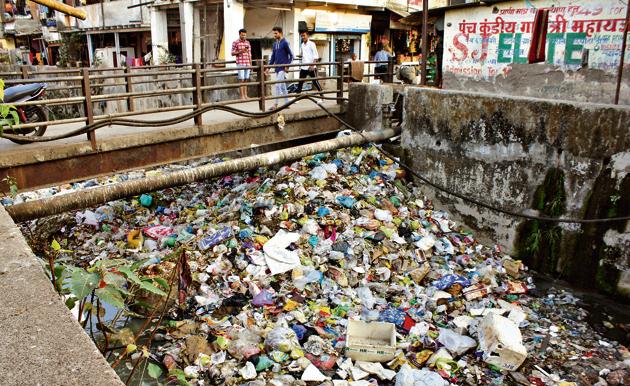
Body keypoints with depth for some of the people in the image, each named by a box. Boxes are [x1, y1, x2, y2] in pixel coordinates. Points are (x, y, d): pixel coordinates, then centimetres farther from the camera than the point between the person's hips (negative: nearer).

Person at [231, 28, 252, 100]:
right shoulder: (235, 43, -1)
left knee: (246, 80, 6)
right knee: (241, 80, -5)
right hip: (240, 63, -4)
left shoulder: (248, 43, 13)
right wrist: (240, 51, -16)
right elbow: (232, 53, -1)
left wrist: (251, 64, 14)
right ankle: (242, 96, -3)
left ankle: (245, 95, 11)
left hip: (247, 63, 5)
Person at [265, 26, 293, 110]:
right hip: (277, 68, 8)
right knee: (283, 86, 11)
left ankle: (276, 104, -9)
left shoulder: (285, 43, -7)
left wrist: (287, 66, -14)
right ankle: (287, 103, 17)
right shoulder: (275, 44, 14)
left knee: (278, 85, -12)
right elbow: (273, 57, 18)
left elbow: (291, 55, -7)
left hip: (283, 68, -8)